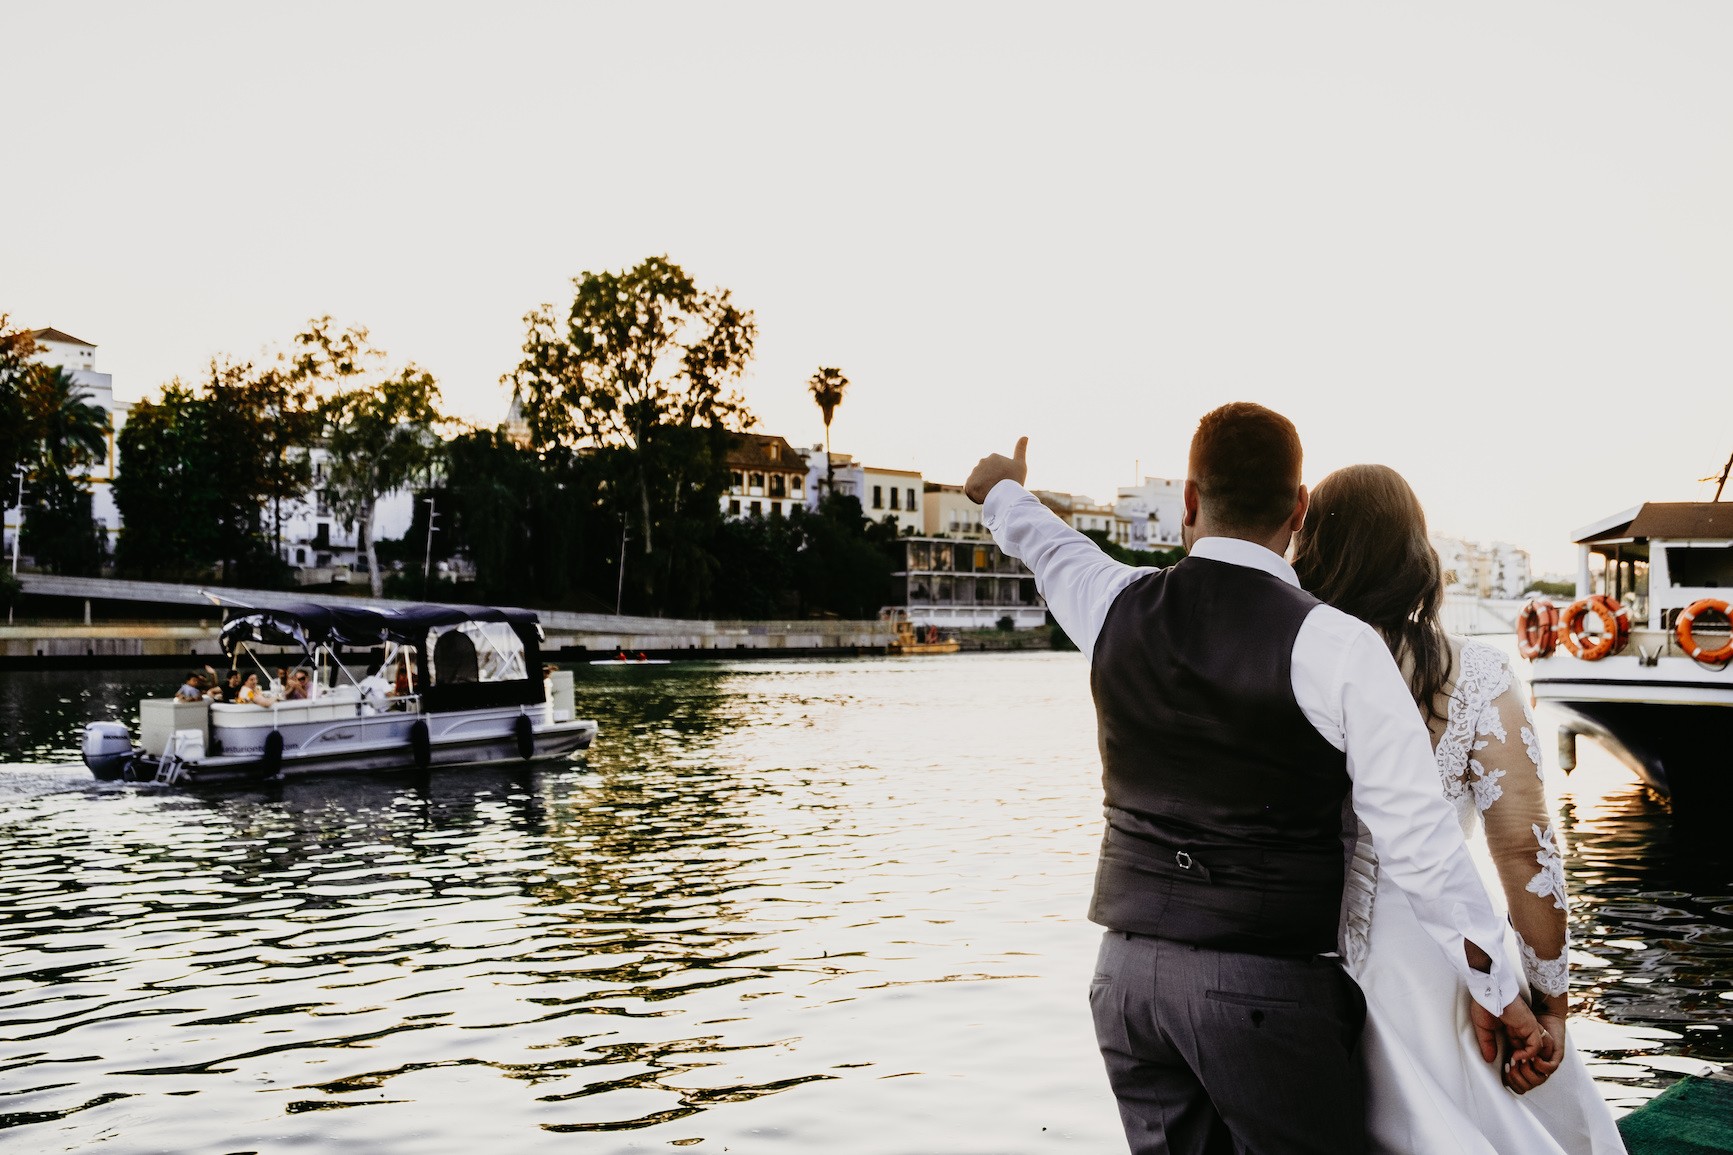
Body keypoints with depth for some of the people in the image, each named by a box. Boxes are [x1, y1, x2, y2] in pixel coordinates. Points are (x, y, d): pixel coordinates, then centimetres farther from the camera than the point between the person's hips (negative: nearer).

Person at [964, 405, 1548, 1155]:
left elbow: (1048, 548, 24)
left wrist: (1003, 491, 46)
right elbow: (1417, 835, -12)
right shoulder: (1335, 647, -13)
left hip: (1127, 972, 5)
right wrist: (1493, 988, -1)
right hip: (1265, 983, -5)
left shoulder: (1119, 607, 0)